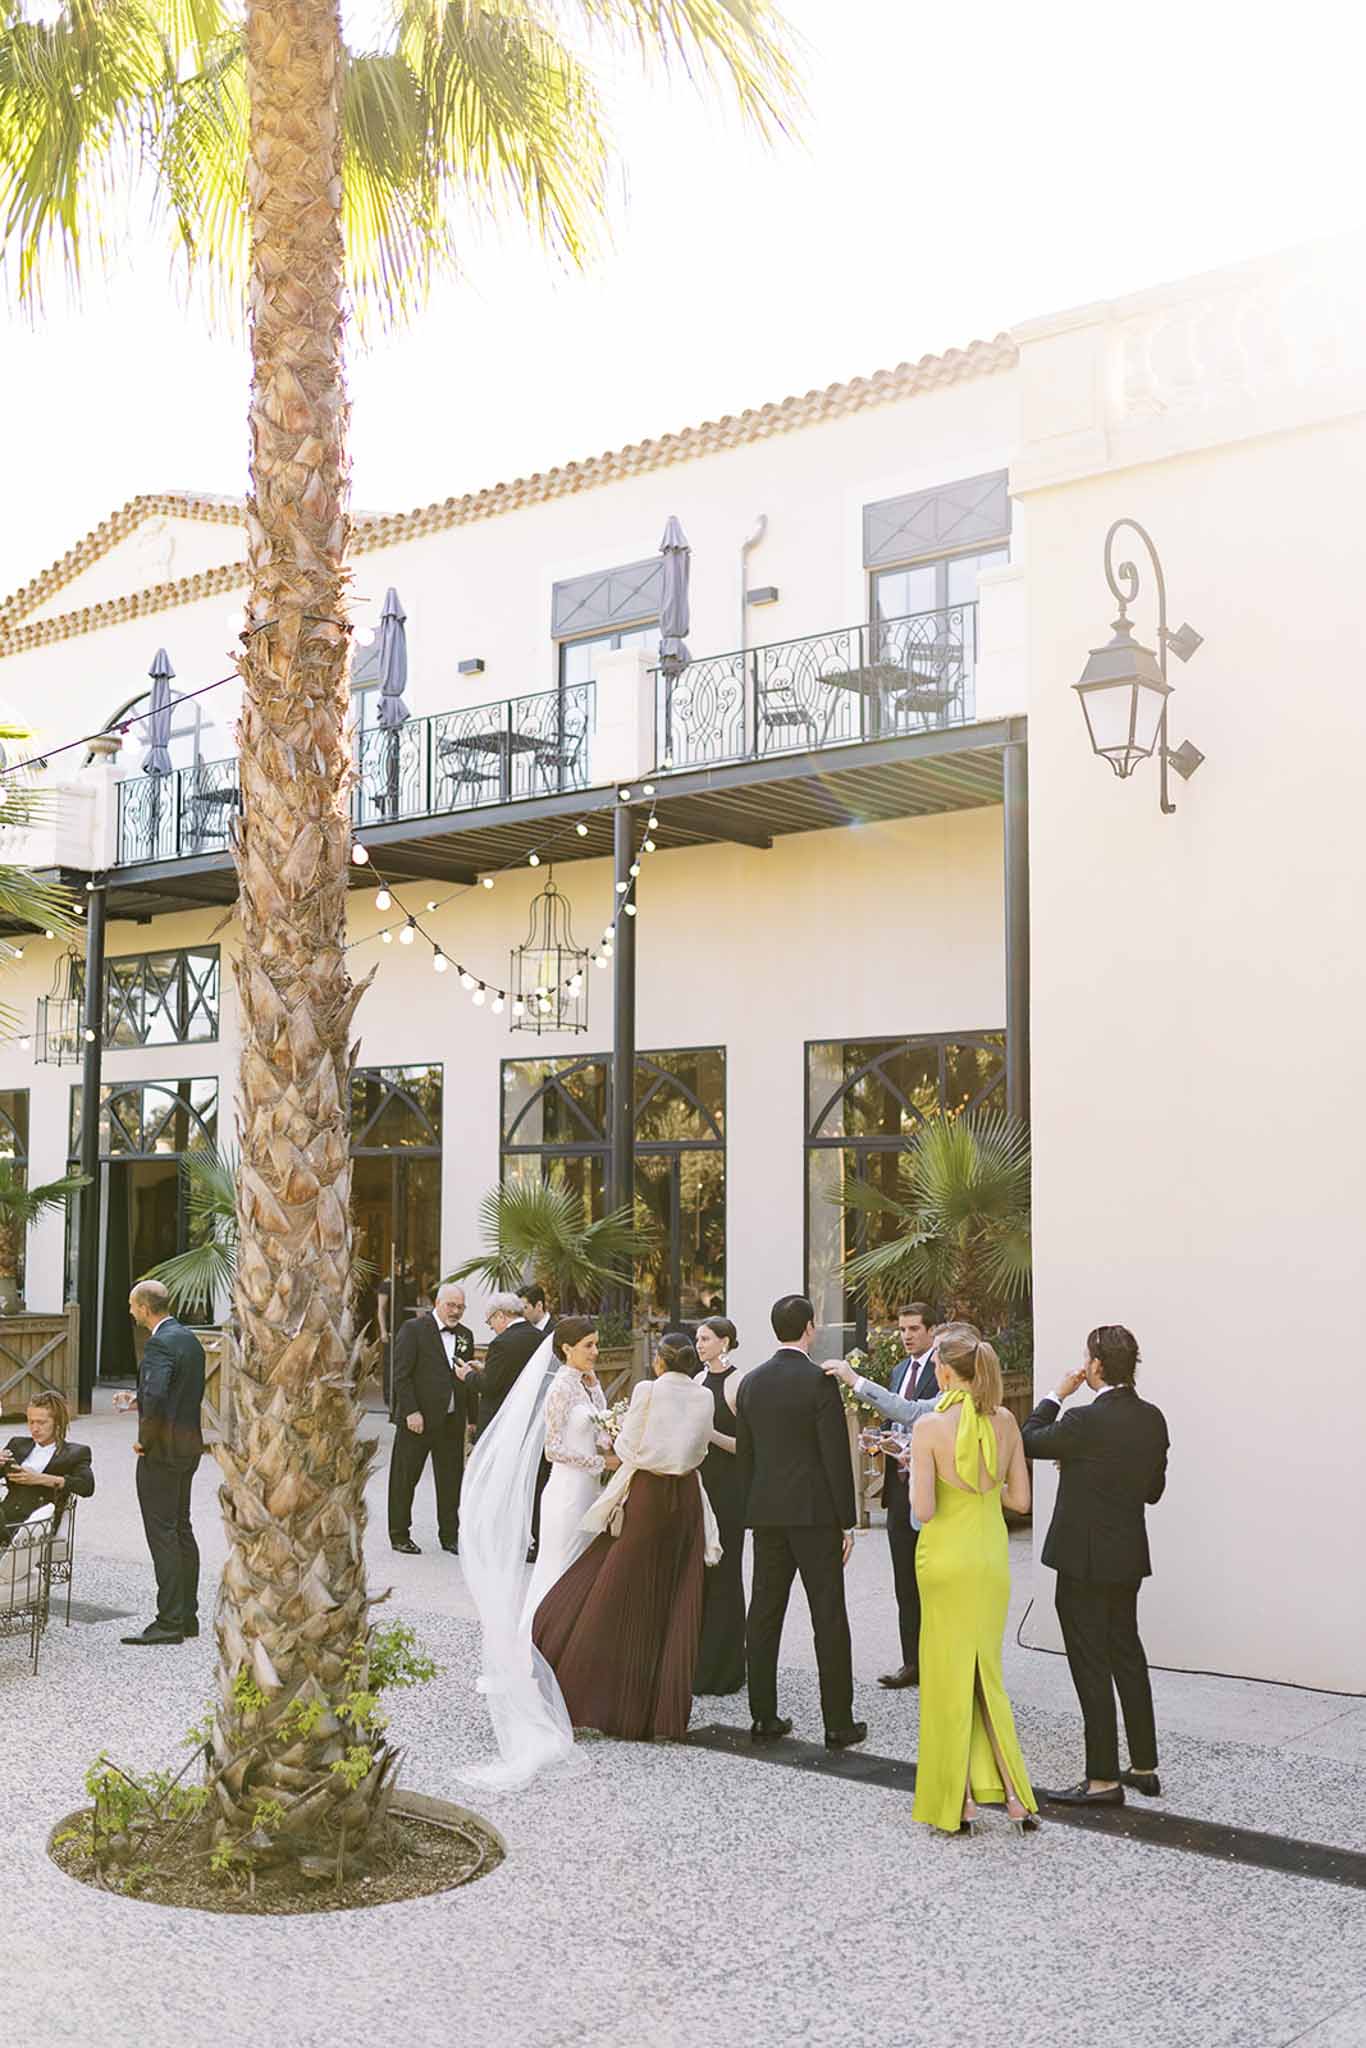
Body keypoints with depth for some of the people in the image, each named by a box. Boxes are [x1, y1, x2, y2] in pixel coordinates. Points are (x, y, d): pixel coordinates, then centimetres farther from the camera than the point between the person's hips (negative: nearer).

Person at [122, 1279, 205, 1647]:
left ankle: (169, 1622, -2)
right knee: (182, 1530, 15)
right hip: (189, 1447, 10)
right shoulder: (190, 1339, 11)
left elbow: (155, 1397, -30)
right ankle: (187, 1615, 21)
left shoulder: (160, 1343, -18)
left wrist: (145, 1440, -17)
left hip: (162, 1450, -10)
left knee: (162, 1533, -5)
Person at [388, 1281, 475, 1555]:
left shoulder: (465, 1335, 12)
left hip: (452, 1420, 5)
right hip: (417, 1418, -5)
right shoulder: (414, 1328, -6)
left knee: (451, 1479, 9)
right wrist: (411, 1411, -16)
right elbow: (401, 1374, -10)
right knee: (405, 1478, 6)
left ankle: (450, 1535, 20)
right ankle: (399, 1535, 17)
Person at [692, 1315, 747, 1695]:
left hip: (727, 1485, -7)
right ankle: (697, 1663, 19)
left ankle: (721, 1670, 8)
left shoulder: (738, 1384, -11)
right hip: (697, 1480, 7)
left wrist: (712, 1435, -21)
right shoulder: (699, 1381, 12)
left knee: (722, 1571, -1)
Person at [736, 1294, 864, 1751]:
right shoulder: (820, 1381, -11)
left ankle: (763, 1718, 14)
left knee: (764, 1615, 9)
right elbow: (836, 1456, -12)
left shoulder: (751, 1382, 6)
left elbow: (744, 1455, 11)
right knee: (829, 1618, 1)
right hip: (814, 1513, -5)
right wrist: (847, 1521, -5)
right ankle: (838, 1724, 4)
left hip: (767, 1515, 5)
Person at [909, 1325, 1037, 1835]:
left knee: (947, 1674, 8)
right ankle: (1013, 1794, 12)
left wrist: (917, 1474, 0)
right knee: (986, 1672, 17)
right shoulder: (1005, 1421, -3)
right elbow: (1020, 1499, 1)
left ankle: (956, 1803, 14)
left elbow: (923, 1510, -18)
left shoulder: (930, 1428, -17)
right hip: (993, 1554, 5)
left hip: (946, 1556, -4)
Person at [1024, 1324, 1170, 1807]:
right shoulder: (1153, 1419, 1)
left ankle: (1103, 1778, 6)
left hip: (1084, 1560, -8)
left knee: (1091, 1667, 1)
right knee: (1128, 1657, 18)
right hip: (1129, 1556, 8)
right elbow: (1153, 1489, 11)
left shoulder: (1086, 1421, -22)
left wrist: (1057, 1394, 2)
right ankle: (1144, 1767, 27)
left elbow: (1031, 1441, -6)